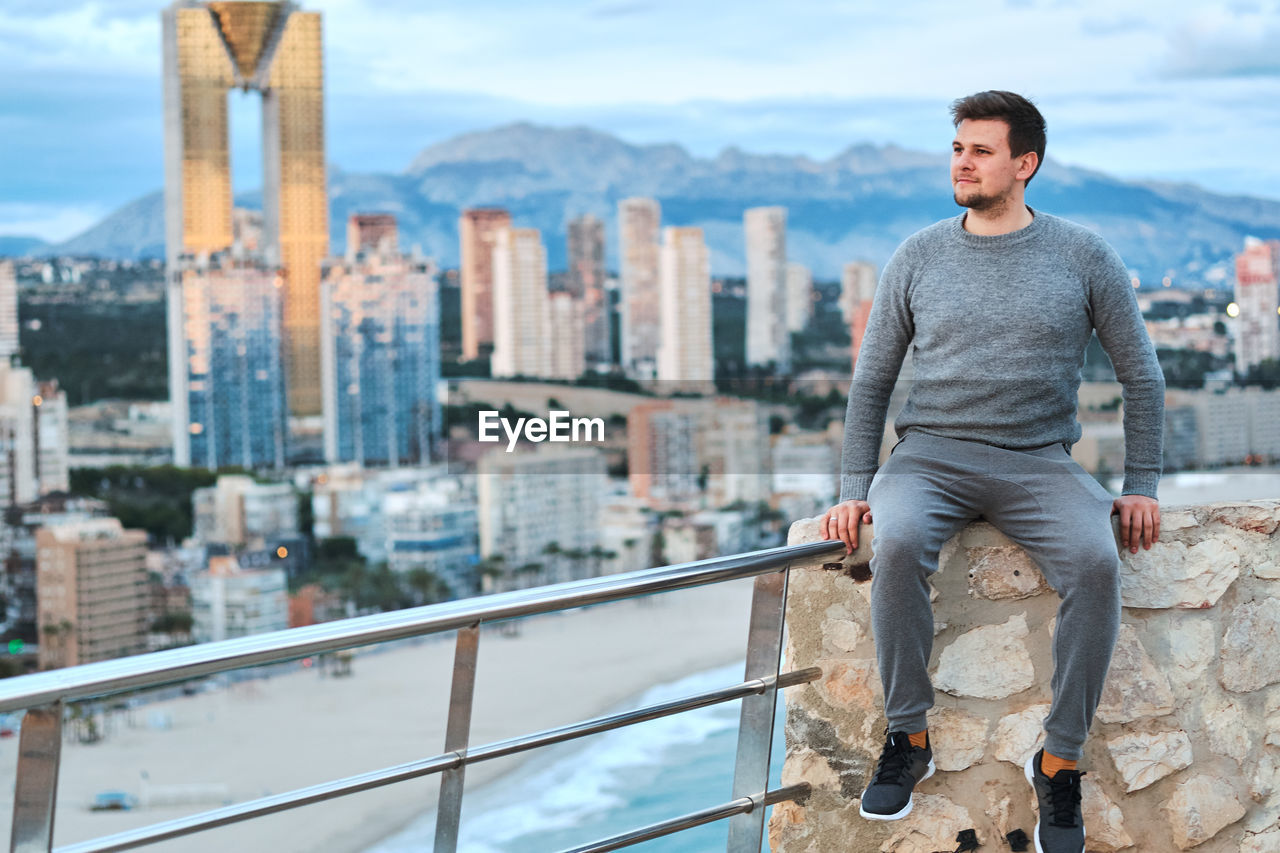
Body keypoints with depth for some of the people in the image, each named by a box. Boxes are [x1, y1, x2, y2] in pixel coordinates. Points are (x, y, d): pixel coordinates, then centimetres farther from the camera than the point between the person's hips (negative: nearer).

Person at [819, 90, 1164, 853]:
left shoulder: (1083, 257, 4)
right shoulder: (919, 258, 7)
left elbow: (1143, 377, 10)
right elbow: (871, 381, 12)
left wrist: (1142, 488, 2)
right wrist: (855, 490, 2)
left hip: (1039, 463, 0)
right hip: (931, 454, 1)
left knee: (1097, 563, -31)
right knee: (897, 544, -34)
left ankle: (1060, 762, -18)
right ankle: (909, 738, -18)